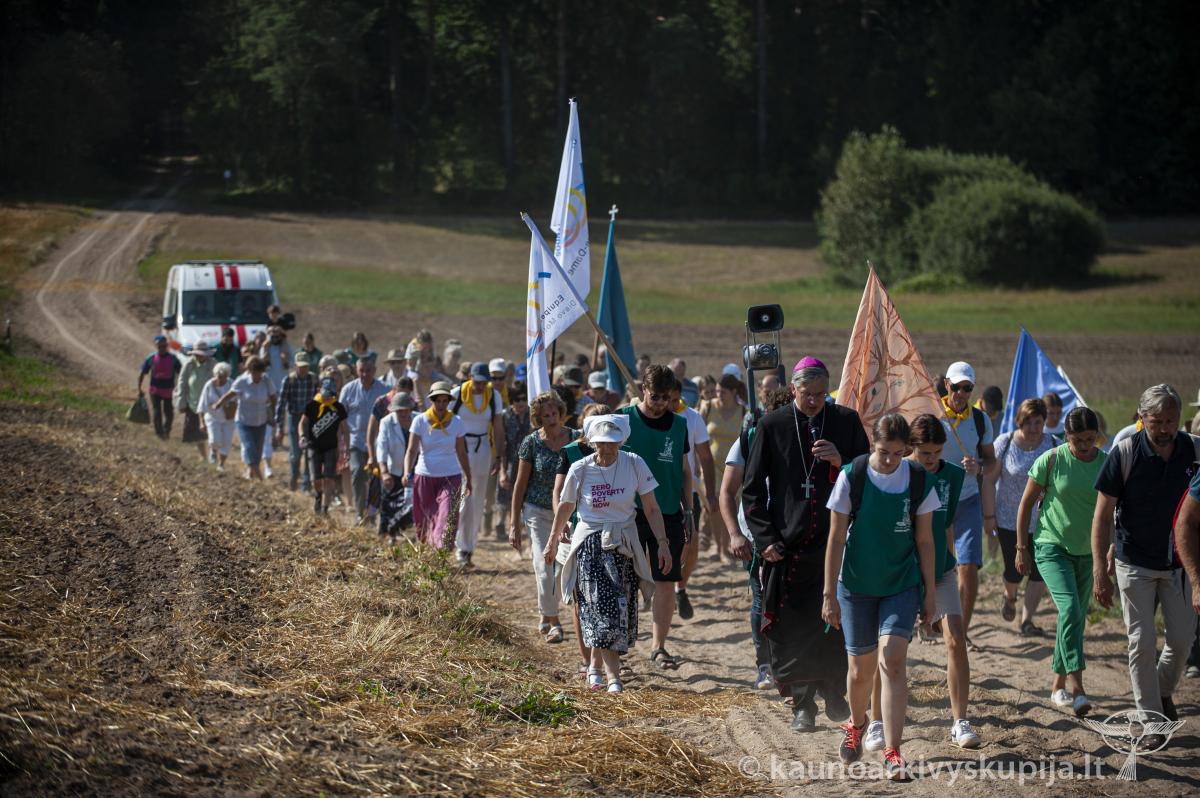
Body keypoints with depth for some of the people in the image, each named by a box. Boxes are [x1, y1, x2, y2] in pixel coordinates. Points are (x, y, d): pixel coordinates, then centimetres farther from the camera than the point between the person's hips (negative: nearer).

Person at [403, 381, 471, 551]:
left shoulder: (456, 422, 0)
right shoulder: (420, 421, -4)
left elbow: (461, 453, 10)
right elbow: (411, 450, -11)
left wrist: (468, 478, 15)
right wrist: (407, 473, -27)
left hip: (450, 478, 0)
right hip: (424, 477, 0)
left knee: (446, 521, -15)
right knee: (425, 522, 8)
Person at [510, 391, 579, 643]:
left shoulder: (575, 439, -4)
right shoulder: (532, 442, -8)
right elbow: (520, 484, -2)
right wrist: (514, 524, -4)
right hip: (538, 511, -2)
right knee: (544, 569, -8)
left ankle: (546, 615, 25)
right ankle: (553, 622, 6)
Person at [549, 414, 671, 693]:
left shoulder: (634, 465, -7)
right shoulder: (580, 470, -8)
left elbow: (651, 508, -2)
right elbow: (565, 507, 7)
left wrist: (662, 543, -9)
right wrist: (552, 541, 17)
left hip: (623, 544, 2)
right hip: (590, 544, -2)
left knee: (620, 607, 4)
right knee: (602, 605, -15)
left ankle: (596, 666, 26)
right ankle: (613, 675, -18)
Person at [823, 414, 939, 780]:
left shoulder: (918, 481, -7)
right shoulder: (852, 477, -12)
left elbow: (925, 541, 3)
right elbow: (836, 538, -7)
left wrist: (930, 592, 5)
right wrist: (829, 594, -7)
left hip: (902, 585, 0)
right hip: (857, 585, 0)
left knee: (892, 660, -15)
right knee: (861, 668, 10)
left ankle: (892, 752, -13)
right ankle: (856, 724, 42)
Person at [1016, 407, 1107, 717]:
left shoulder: (1107, 464, 0)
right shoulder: (1051, 460, -9)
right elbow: (1027, 503, -1)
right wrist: (1022, 548, -1)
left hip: (1087, 551, 4)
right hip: (1052, 546, -4)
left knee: (1077, 618, 9)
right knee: (1070, 609, -21)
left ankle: (1059, 685, 24)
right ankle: (1076, 687, -26)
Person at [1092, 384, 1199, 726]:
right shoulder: (1124, 454, -15)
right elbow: (1103, 515, -12)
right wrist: (1100, 572, -16)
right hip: (1135, 563, -3)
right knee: (1142, 642, -1)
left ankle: (1163, 691, 35)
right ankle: (1150, 717, 10)